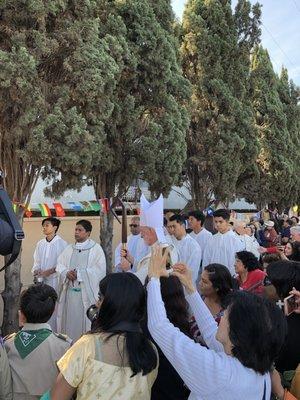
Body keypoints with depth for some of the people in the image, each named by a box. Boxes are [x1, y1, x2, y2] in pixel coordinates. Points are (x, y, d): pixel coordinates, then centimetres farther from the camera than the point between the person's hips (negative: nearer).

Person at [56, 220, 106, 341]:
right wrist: (67, 273, -11)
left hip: (86, 292, -4)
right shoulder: (69, 249, 15)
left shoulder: (96, 249, 0)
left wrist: (79, 273, -12)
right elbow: (60, 265, 11)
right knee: (69, 320, 5)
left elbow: (99, 270, -9)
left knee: (84, 321, -4)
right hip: (69, 291, 4)